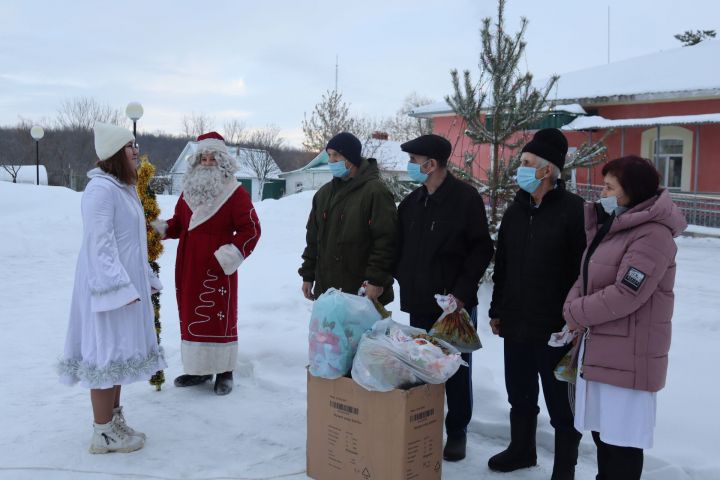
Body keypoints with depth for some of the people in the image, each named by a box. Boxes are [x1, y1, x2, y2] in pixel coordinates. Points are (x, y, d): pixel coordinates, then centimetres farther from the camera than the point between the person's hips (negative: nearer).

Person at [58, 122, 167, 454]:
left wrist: (145, 280, 20)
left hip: (125, 282, 10)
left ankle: (114, 421, 26)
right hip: (108, 285, -10)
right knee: (107, 352, -4)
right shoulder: (101, 189, -17)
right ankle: (103, 434, 6)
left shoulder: (123, 188, 15)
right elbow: (99, 243, -22)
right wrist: (119, 286, -24)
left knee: (118, 350, 15)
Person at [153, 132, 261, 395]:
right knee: (191, 315, 11)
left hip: (217, 268, -6)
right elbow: (178, 225, 16)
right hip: (188, 267, 6)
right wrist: (159, 227, -3)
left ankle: (224, 372, 12)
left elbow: (251, 229, -10)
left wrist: (230, 255, -19)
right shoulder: (189, 191, 13)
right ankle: (199, 368, 23)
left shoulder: (235, 193, -7)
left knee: (220, 316, 0)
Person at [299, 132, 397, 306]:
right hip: (326, 290, 7)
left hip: (363, 293, -7)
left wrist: (376, 280, -19)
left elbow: (386, 240, -16)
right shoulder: (324, 193, 14)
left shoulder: (375, 191, -10)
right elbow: (313, 238, 19)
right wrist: (308, 275, 16)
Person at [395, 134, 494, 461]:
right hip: (419, 303, 6)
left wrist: (462, 291, -15)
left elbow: (482, 249, -11)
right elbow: (402, 248, 17)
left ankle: (457, 432, 21)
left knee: (456, 370, 7)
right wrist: (405, 282, 7)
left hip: (455, 304, -5)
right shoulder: (413, 201, 10)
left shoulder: (466, 198, -10)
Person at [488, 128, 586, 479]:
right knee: (520, 395, 20)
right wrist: (497, 310, 16)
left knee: (561, 402, 7)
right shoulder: (516, 209, 9)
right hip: (516, 324, 6)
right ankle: (521, 450, 40)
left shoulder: (573, 210, -11)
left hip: (556, 329, -6)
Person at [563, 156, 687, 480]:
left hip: (629, 355, -9)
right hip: (599, 348, 9)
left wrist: (577, 314, -14)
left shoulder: (653, 234, -18)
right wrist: (571, 308, -7)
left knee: (622, 438, 1)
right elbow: (586, 278, 13)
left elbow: (626, 294, -25)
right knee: (602, 429, 21)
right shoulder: (609, 227, 14)